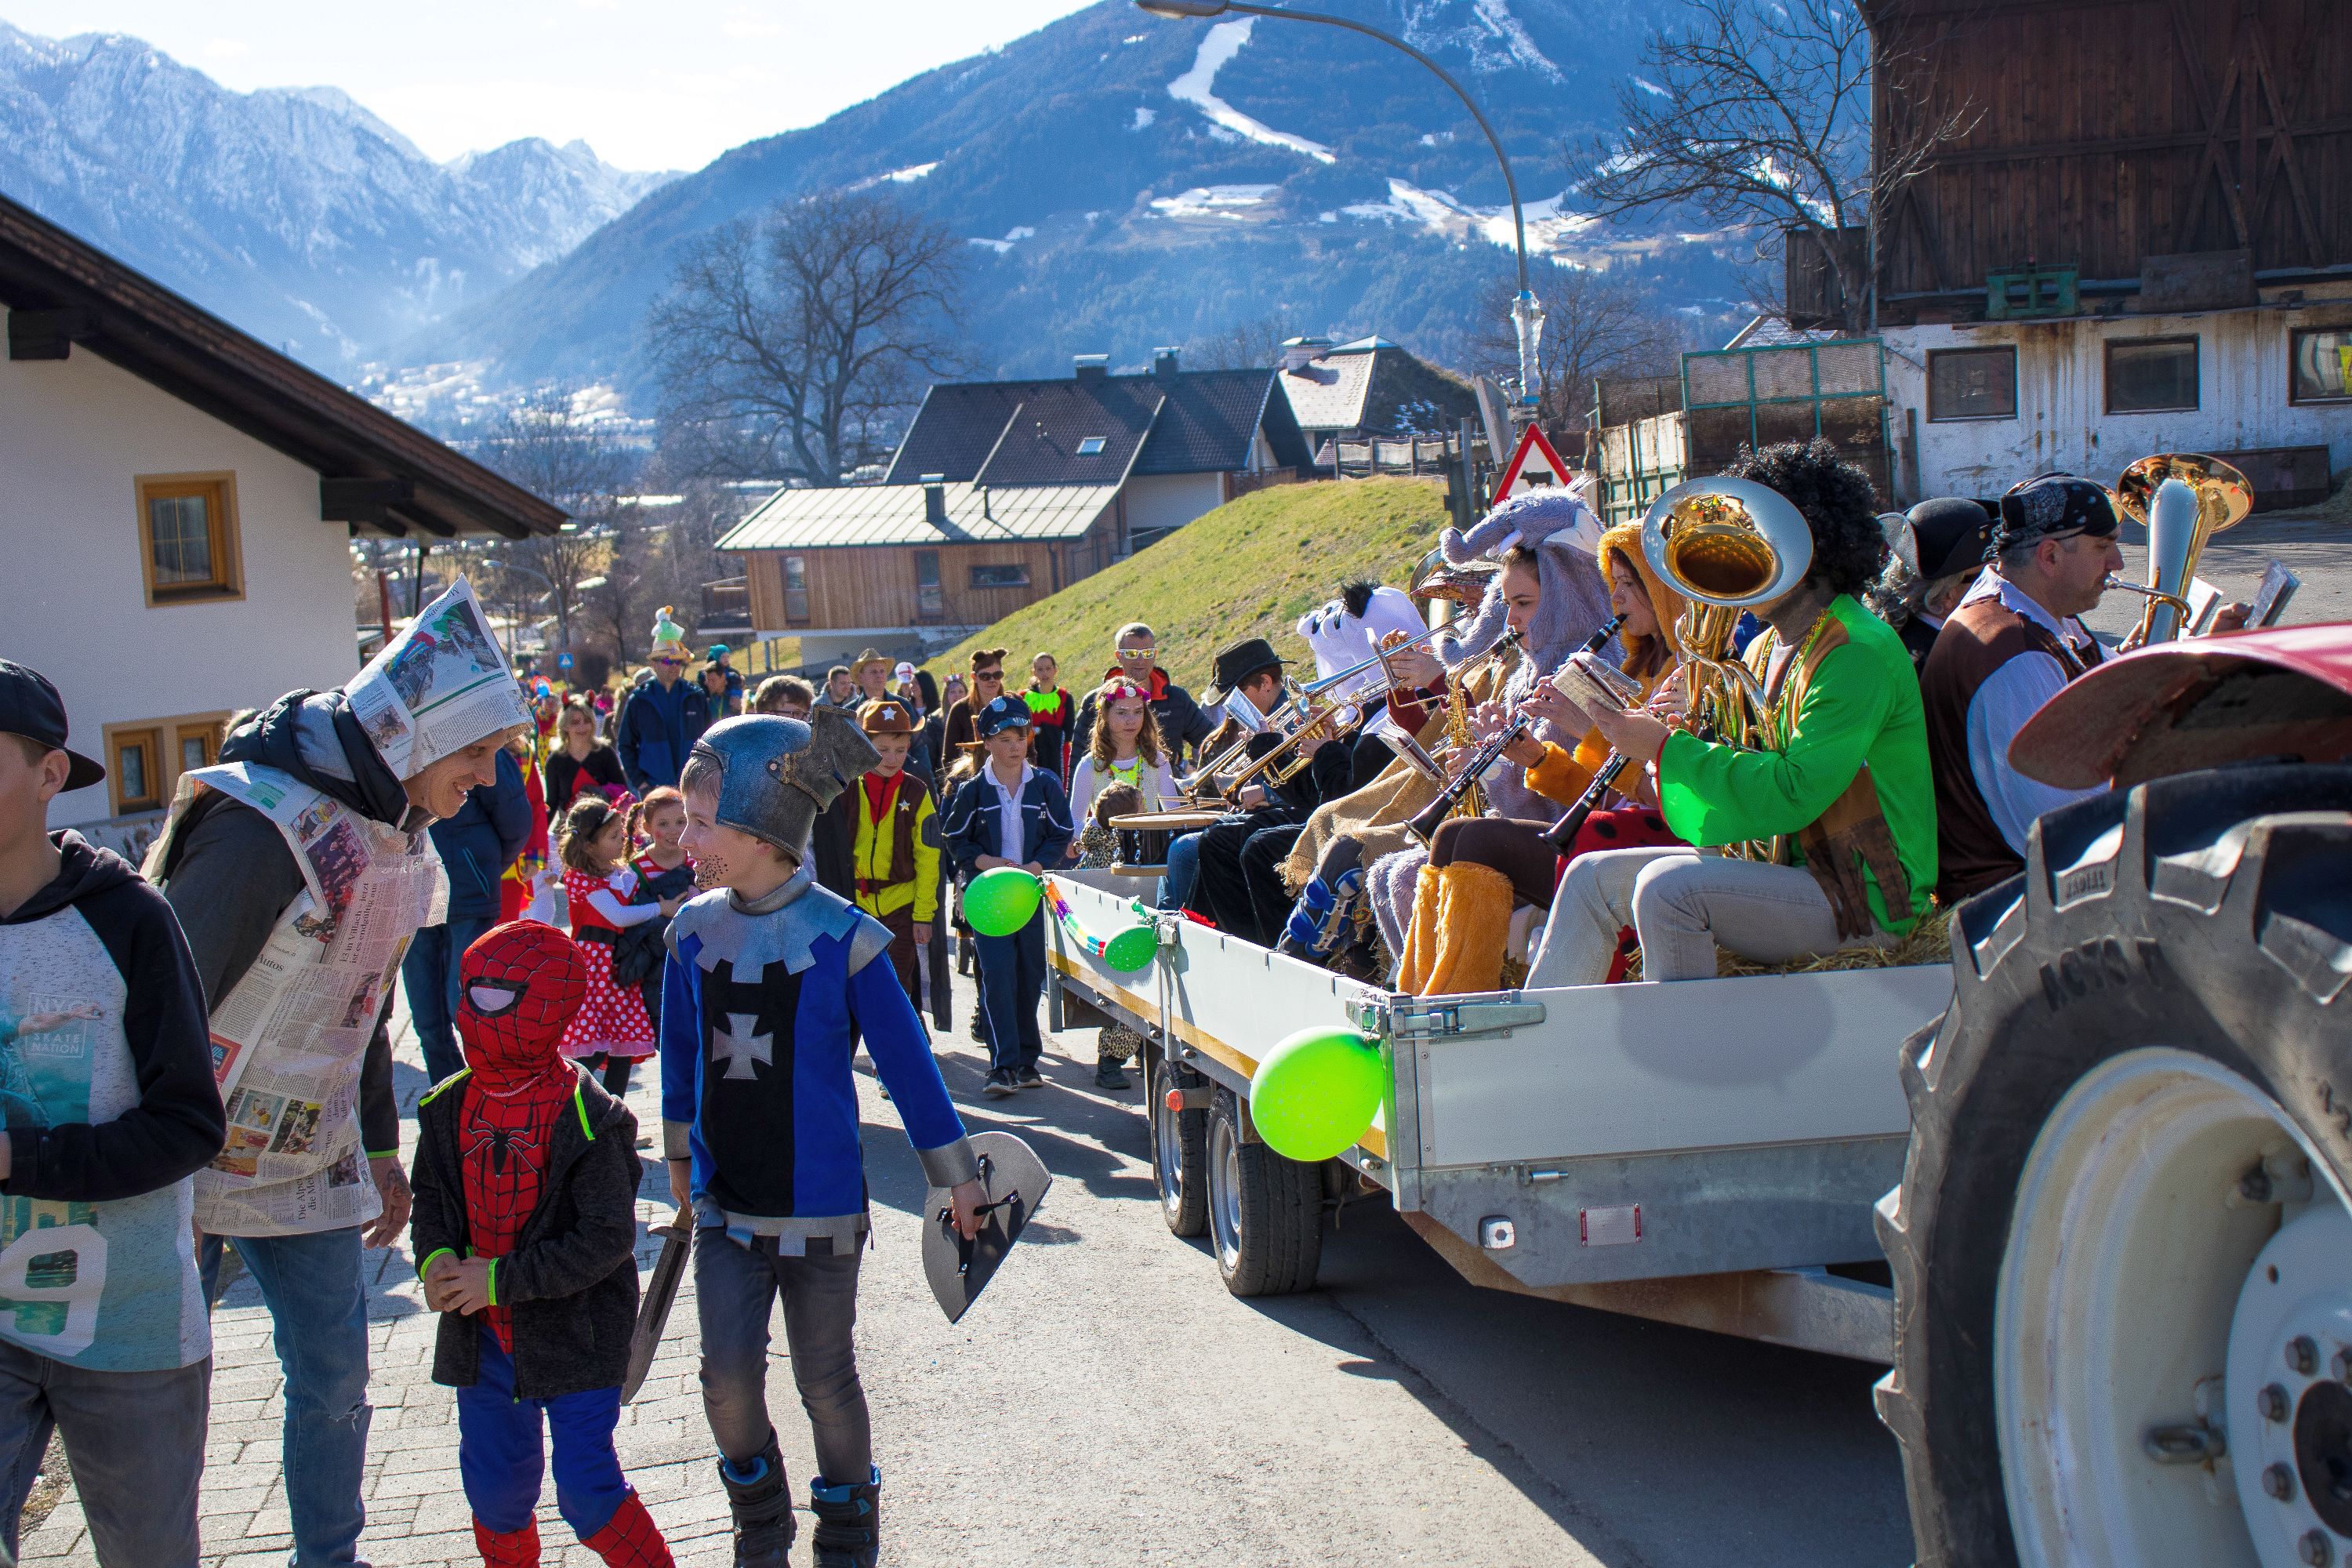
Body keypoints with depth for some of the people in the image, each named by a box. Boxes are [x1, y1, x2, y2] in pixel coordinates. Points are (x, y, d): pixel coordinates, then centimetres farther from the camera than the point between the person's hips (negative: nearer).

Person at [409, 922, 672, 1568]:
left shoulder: (586, 1120, -18)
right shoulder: (450, 1108, 1)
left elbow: (607, 1240, -19)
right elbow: (429, 1198, 11)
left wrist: (502, 1279, -22)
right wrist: (435, 1259, -12)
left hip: (574, 1335, -6)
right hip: (483, 1338, 6)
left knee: (586, 1489, -4)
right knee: (495, 1485, 15)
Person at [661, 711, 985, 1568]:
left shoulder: (841, 937, -14)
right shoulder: (694, 930, -2)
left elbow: (906, 1058, -6)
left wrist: (955, 1174, 0)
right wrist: (680, 1160, 21)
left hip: (820, 1202, -3)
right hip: (726, 1201, 3)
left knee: (825, 1380, 9)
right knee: (728, 1376, -4)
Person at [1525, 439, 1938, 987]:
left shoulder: (1858, 652, -17)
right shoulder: (1766, 650, 13)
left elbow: (1793, 793, -26)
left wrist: (1665, 748, -19)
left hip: (1869, 899, -9)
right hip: (1785, 866, 9)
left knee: (1668, 885, -29)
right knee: (1594, 875, 0)